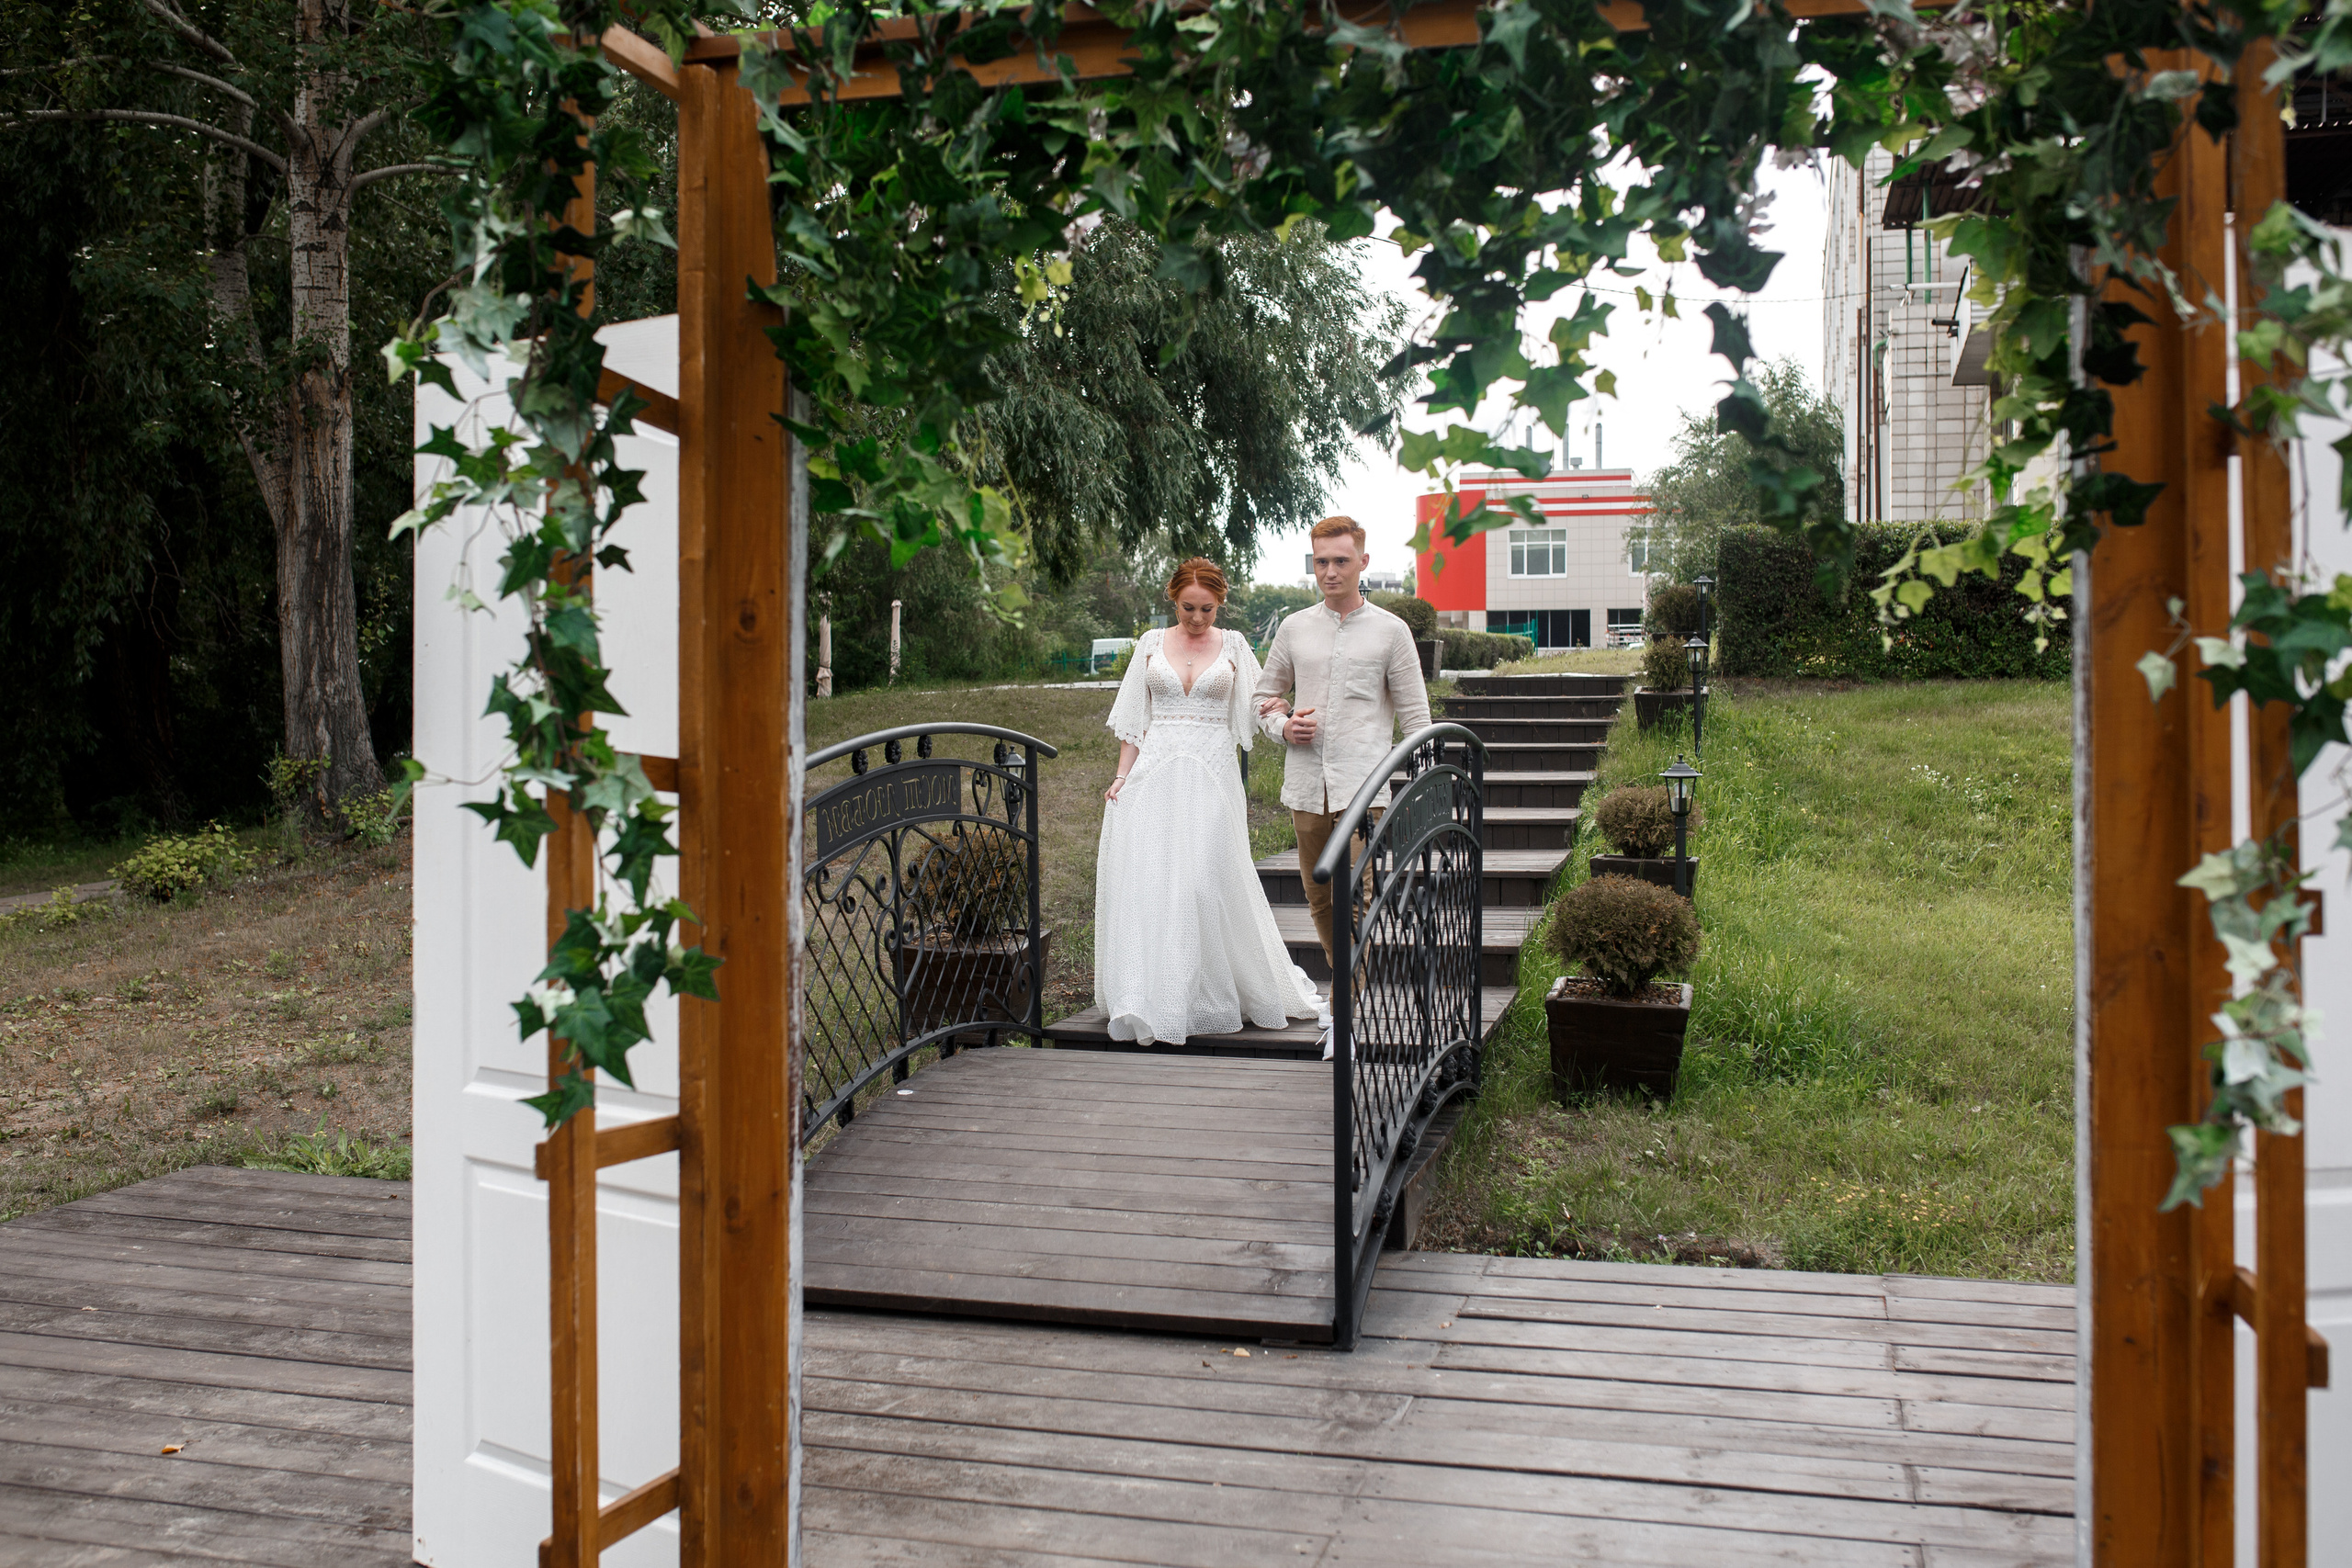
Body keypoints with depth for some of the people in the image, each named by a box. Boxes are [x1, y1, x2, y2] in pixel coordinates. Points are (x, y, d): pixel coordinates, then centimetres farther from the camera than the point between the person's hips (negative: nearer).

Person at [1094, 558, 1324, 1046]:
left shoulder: (1233, 646, 9)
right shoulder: (1151, 644, 11)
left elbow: (1252, 713, 7)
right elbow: (1133, 718, 12)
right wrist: (1122, 775, 4)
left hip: (1211, 777, -1)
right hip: (1155, 776, 1)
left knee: (1206, 881, -7)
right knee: (1146, 877, -6)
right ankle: (1146, 1002, 0)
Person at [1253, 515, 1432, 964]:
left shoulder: (1391, 630, 4)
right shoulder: (1294, 628, 11)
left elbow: (1415, 715, 4)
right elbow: (1265, 694, 21)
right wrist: (1282, 726, -1)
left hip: (1362, 786, -4)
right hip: (1306, 784, 4)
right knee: (1318, 896, 11)